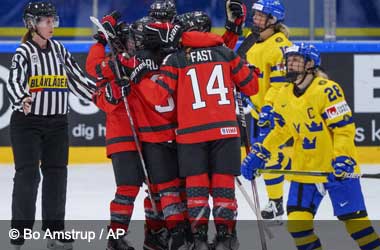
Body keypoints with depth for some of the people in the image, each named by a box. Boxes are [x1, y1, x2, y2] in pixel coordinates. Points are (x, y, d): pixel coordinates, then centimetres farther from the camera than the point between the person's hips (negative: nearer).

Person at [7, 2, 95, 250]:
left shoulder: (59, 50, 10)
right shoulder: (24, 52, -8)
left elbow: (77, 78, 15)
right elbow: (14, 82, -23)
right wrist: (22, 100, -42)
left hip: (57, 124, 6)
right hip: (27, 122, -6)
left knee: (56, 174, 8)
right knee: (28, 175, -9)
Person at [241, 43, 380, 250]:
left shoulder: (327, 90, -16)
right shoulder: (284, 95, 6)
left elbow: (344, 128, -18)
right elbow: (281, 130, 19)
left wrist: (342, 159, -28)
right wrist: (259, 153, 14)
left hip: (337, 168, -6)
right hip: (304, 169, 6)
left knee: (354, 217, -6)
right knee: (297, 221, -2)